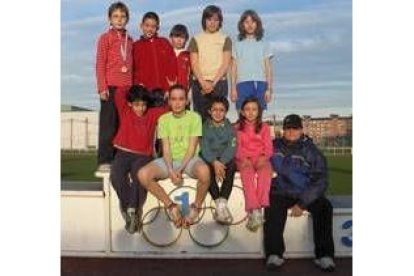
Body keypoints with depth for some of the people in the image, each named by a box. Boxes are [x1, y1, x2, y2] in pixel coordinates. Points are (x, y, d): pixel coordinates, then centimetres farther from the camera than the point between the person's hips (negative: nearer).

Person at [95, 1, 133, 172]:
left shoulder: (129, 40, 16)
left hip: (127, 87, 4)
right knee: (108, 125, -3)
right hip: (111, 87, -4)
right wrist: (102, 87, -10)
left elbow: (131, 66, 15)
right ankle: (104, 162, 1)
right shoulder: (105, 38, 3)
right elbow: (100, 65, -2)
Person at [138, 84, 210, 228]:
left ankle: (196, 207, -9)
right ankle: (171, 206, -5)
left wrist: (180, 170, -20)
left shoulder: (194, 117, -2)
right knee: (143, 174, -25)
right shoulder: (163, 119, 4)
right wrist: (171, 170, -19)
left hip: (189, 159, -2)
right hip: (170, 160, 3)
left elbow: (192, 148, -7)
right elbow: (166, 149, -1)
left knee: (204, 171, -38)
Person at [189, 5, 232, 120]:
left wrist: (213, 83, -10)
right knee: (200, 116, -2)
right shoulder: (196, 39, 12)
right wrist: (203, 82, -11)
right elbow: (194, 64, 4)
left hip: (219, 83, -1)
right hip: (200, 83, 1)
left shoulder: (225, 39, 10)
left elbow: (225, 64, 1)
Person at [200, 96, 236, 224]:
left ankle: (222, 203, -37)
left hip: (225, 159, 0)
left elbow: (232, 148, -7)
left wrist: (221, 163, -24)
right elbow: (204, 148, -7)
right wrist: (214, 162, -25)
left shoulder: (229, 127, 4)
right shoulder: (205, 127, 3)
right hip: (209, 159, 0)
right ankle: (220, 204, -35)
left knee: (231, 166, -31)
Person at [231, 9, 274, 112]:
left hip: (260, 84, 0)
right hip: (242, 84, 0)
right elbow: (234, 68, 8)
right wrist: (233, 88, -1)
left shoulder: (264, 44, 12)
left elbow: (268, 68, 9)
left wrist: (269, 88, 0)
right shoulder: (237, 44, 12)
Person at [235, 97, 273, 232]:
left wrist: (263, 157, -14)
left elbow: (268, 147, 6)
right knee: (247, 172, -34)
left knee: (266, 170, -33)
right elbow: (237, 147, 4)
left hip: (260, 159, 1)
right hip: (244, 160, -1)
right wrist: (243, 159, -15)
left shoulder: (264, 127, 13)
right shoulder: (238, 127, 12)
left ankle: (259, 207, -39)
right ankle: (254, 209, -41)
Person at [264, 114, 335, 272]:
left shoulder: (311, 151, 0)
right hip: (280, 192, 1)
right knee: (273, 208, -30)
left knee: (324, 207, -26)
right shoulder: (274, 147, 9)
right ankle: (274, 254, -26)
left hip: (305, 194, 0)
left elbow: (320, 181, -7)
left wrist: (302, 203, -18)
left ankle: (324, 255, -22)